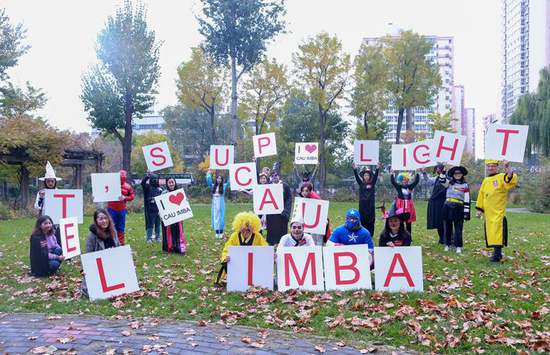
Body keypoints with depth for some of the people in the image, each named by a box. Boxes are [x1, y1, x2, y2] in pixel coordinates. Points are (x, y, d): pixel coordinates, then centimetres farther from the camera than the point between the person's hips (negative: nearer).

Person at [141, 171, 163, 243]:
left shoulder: (159, 189, 13)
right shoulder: (148, 187, -1)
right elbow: (142, 183, -21)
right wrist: (147, 175, -29)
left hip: (158, 209, 4)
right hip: (151, 209, -4)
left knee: (158, 224, 11)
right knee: (150, 224, 0)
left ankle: (158, 237, 21)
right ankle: (149, 238, 9)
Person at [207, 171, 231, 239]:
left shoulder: (224, 186, 6)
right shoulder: (213, 186, 10)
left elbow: (229, 182, -3)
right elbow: (208, 181, 3)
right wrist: (209, 173, -1)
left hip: (221, 204, -2)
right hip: (214, 204, 2)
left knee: (221, 217, -2)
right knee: (215, 217, 1)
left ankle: (221, 232, 2)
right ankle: (217, 232, 6)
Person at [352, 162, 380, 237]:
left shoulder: (372, 183, 6)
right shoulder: (361, 183, 5)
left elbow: (375, 176, -5)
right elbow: (356, 176, -6)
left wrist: (377, 169, -19)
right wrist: (355, 169, -19)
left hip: (370, 203, 0)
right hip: (362, 203, 0)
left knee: (370, 219, 1)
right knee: (362, 219, 1)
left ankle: (370, 234, 7)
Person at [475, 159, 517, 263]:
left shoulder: (501, 177, -2)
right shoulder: (485, 181, 17)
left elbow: (512, 180, -23)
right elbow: (481, 196, 22)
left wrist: (508, 168, -32)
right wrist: (479, 210, 20)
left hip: (499, 213, -7)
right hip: (488, 213, 7)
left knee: (497, 233, -12)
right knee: (490, 233, 10)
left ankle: (497, 256, -10)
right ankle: (497, 253, 24)